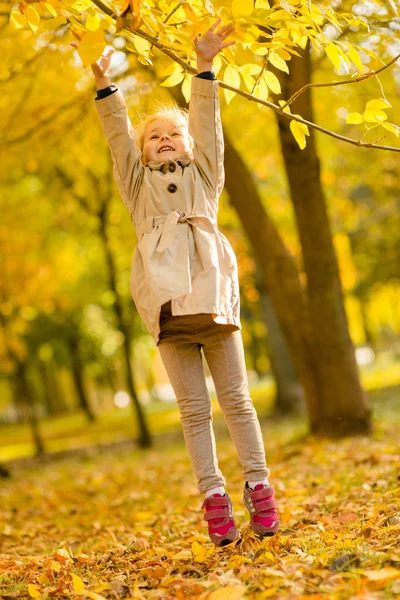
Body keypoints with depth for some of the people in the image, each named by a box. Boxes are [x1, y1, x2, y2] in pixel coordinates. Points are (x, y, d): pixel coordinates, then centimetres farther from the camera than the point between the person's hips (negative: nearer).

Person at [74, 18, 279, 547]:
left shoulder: (204, 174, 23)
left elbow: (207, 124, 15)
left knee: (236, 399, 1)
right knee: (194, 408, -1)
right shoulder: (139, 185, 23)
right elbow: (118, 135, 15)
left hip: (213, 292, 0)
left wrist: (205, 66, 9)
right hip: (167, 300, 0)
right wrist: (105, 86, 6)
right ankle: (213, 493, 0)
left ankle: (257, 483, 5)